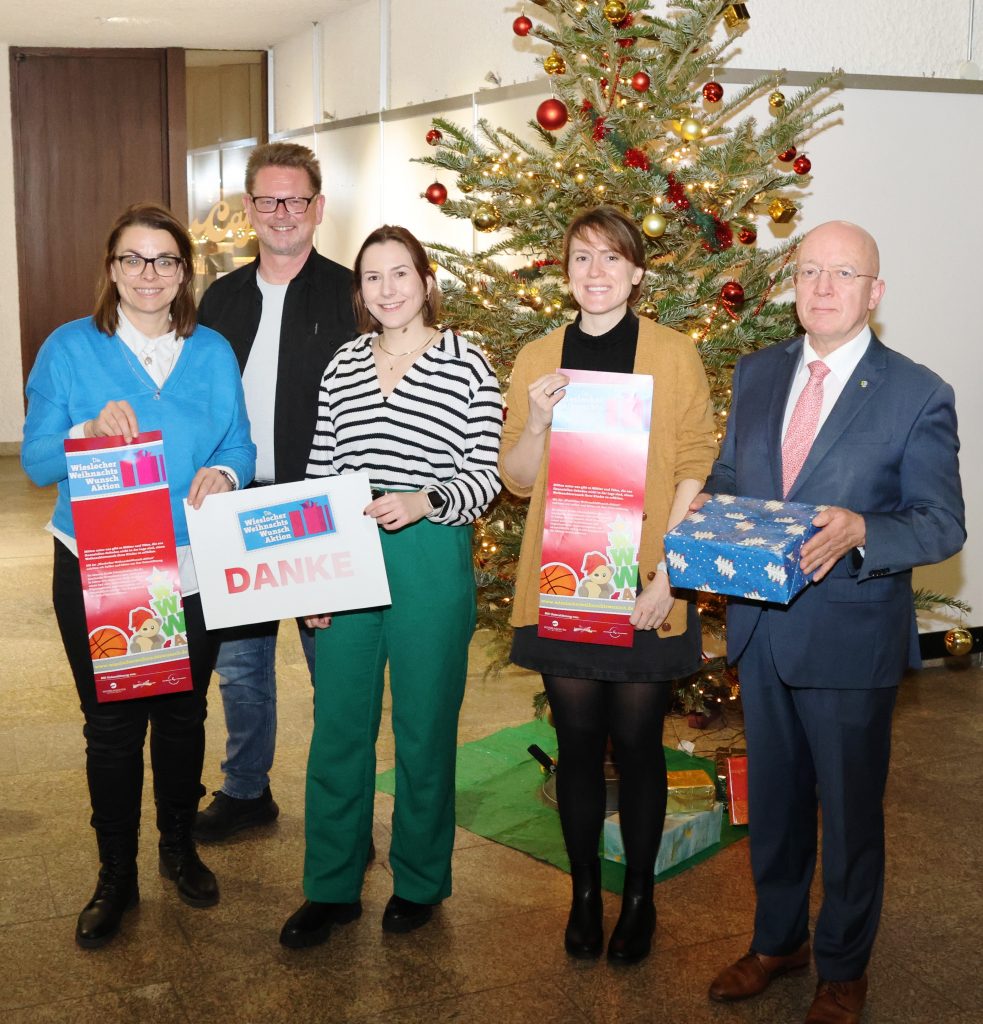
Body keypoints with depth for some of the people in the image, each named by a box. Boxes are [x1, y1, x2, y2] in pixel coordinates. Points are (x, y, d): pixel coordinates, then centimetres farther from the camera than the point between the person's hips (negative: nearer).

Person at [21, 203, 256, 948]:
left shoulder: (213, 353, 5)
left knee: (183, 714, 14)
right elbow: (37, 461, -5)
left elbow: (241, 447, 5)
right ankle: (117, 876, 22)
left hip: (192, 569, 2)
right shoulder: (71, 349, -2)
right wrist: (90, 431, -24)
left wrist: (223, 475, -17)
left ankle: (181, 848, 35)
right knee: (112, 724, 5)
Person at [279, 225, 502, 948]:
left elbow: (485, 475, -5)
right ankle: (332, 888, 23)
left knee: (425, 727, 7)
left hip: (431, 559, -3)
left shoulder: (468, 366, -2)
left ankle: (420, 881, 26)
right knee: (338, 726, 7)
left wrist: (424, 502, -23)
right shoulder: (342, 367, 9)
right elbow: (319, 474, 10)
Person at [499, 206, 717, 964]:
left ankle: (639, 897, 25)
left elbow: (696, 471, -1)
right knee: (578, 743, 10)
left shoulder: (674, 354, -1)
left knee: (637, 743, 6)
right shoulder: (538, 360, 7)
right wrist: (536, 421, -12)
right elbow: (518, 480, 7)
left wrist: (668, 573, -10)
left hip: (644, 593, -2)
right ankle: (584, 893, 27)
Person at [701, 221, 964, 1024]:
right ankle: (776, 940, 41)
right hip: (761, 628, 5)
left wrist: (860, 531, -29)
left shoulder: (917, 395, -10)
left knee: (850, 809, 12)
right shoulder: (757, 374, 5)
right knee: (773, 798, 20)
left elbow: (942, 525, -10)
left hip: (851, 640, -4)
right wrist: (708, 506, -7)